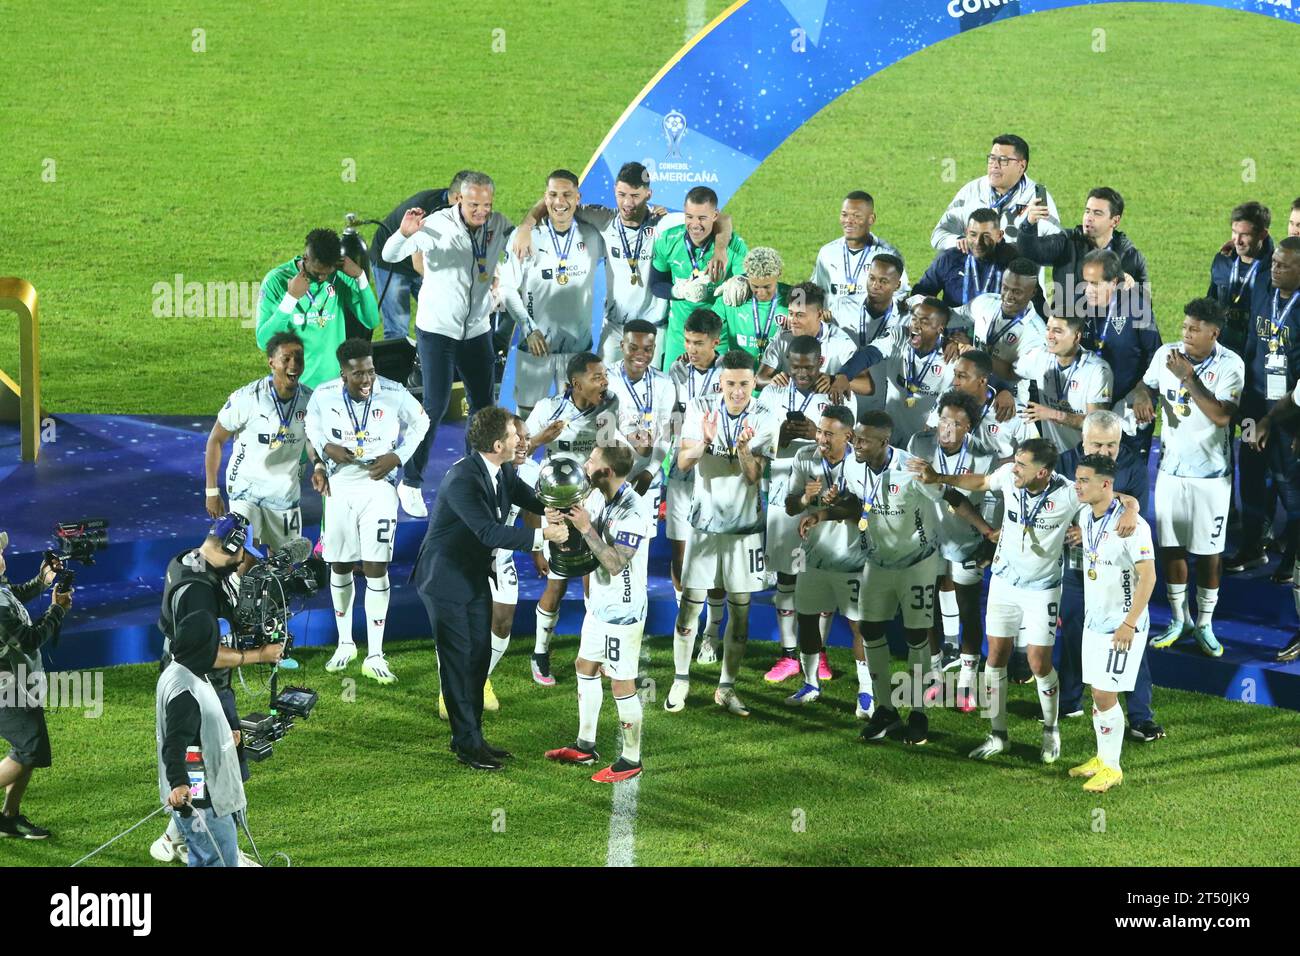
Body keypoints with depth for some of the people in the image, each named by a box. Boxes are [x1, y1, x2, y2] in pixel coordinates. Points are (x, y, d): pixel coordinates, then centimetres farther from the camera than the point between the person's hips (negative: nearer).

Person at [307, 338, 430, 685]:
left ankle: (374, 655, -2)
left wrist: (398, 457, -9)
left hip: (379, 488, -2)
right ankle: (345, 643, 29)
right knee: (340, 566, 11)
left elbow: (419, 423, 4)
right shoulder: (324, 396, -11)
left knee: (376, 567, -7)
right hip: (341, 488, 2)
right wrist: (326, 447, -9)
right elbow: (312, 423, 12)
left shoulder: (394, 395, -15)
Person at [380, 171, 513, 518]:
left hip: (477, 330, 5)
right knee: (435, 407, -10)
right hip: (437, 330, -5)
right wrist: (405, 233, -43)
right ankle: (410, 483, 1)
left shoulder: (499, 225, -3)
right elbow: (390, 255, -21)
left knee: (484, 406, 11)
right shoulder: (438, 224, -17)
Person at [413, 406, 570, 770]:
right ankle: (466, 744, 8)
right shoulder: (462, 480, -29)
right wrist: (542, 535, -34)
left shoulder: (503, 472, -2)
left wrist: (548, 510, -11)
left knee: (479, 657, 14)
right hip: (445, 580, -9)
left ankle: (472, 736, 25)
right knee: (457, 661, -1)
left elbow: (525, 495, 13)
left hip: (476, 577, 9)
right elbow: (490, 532, -34)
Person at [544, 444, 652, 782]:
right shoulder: (598, 497, 1)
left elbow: (615, 564, -29)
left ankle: (631, 760, 12)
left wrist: (586, 528, -29)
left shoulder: (634, 511, -26)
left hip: (623, 611, -10)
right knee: (585, 666, 20)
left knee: (621, 684, 0)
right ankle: (585, 746, 35)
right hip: (599, 603, 10)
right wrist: (562, 514, -11)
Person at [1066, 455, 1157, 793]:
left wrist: (1128, 624, -21)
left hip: (1122, 625, -7)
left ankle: (1112, 767, 5)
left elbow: (1148, 577, -20)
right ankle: (1102, 757, 25)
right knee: (1096, 693, 12)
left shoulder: (1131, 526, -21)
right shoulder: (1084, 515, 3)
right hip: (1094, 620, 7)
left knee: (1105, 696, -6)